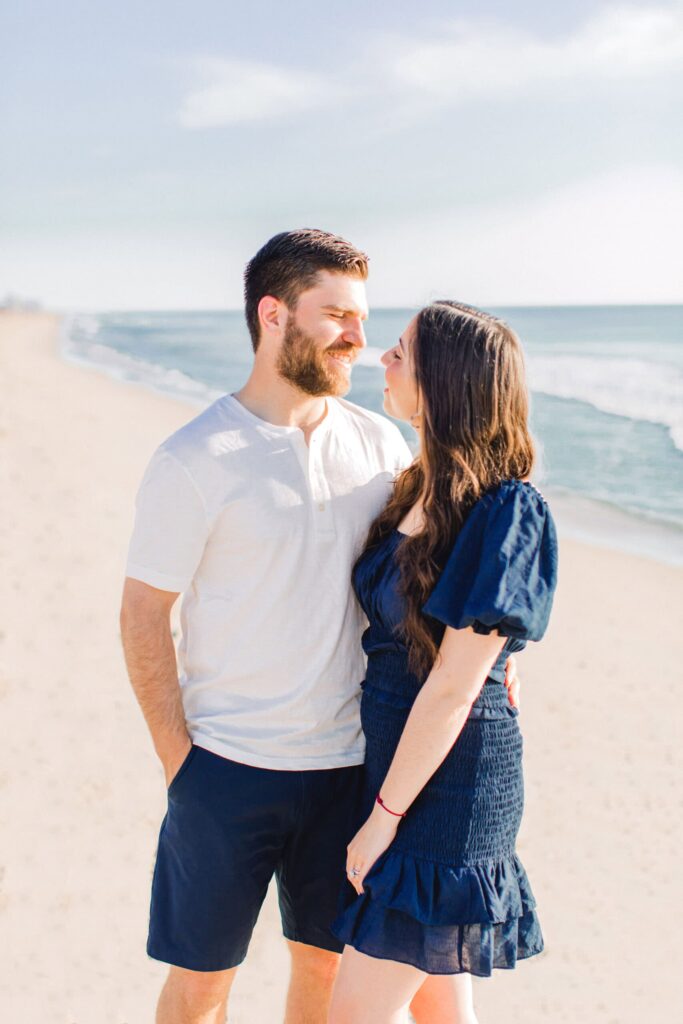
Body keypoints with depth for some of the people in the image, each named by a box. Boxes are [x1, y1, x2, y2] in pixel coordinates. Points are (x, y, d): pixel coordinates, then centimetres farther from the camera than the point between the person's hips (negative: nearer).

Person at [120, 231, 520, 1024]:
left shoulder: (380, 443, 3)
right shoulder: (193, 460, -10)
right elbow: (143, 615, -7)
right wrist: (177, 758, -7)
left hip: (348, 761, 4)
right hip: (228, 765, -4)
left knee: (327, 959, 17)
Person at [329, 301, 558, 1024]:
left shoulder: (504, 513, -20)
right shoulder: (419, 487, 5)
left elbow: (453, 687, -20)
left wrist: (385, 816, -15)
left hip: (448, 776, -8)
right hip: (398, 749, 8)